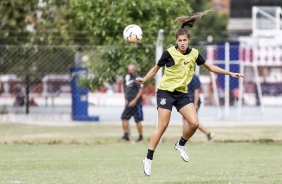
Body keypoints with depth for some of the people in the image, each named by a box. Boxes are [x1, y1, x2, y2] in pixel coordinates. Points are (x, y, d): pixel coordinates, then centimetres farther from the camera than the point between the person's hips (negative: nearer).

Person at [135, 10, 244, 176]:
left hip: (182, 93, 4)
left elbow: (211, 67, 12)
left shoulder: (194, 54, 1)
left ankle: (181, 145, 18)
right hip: (166, 91, -4)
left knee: (194, 123, -10)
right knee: (162, 126, -10)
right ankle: (149, 159, -4)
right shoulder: (169, 53, -11)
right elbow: (156, 68, 2)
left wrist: (230, 73, 9)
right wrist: (144, 79, -13)